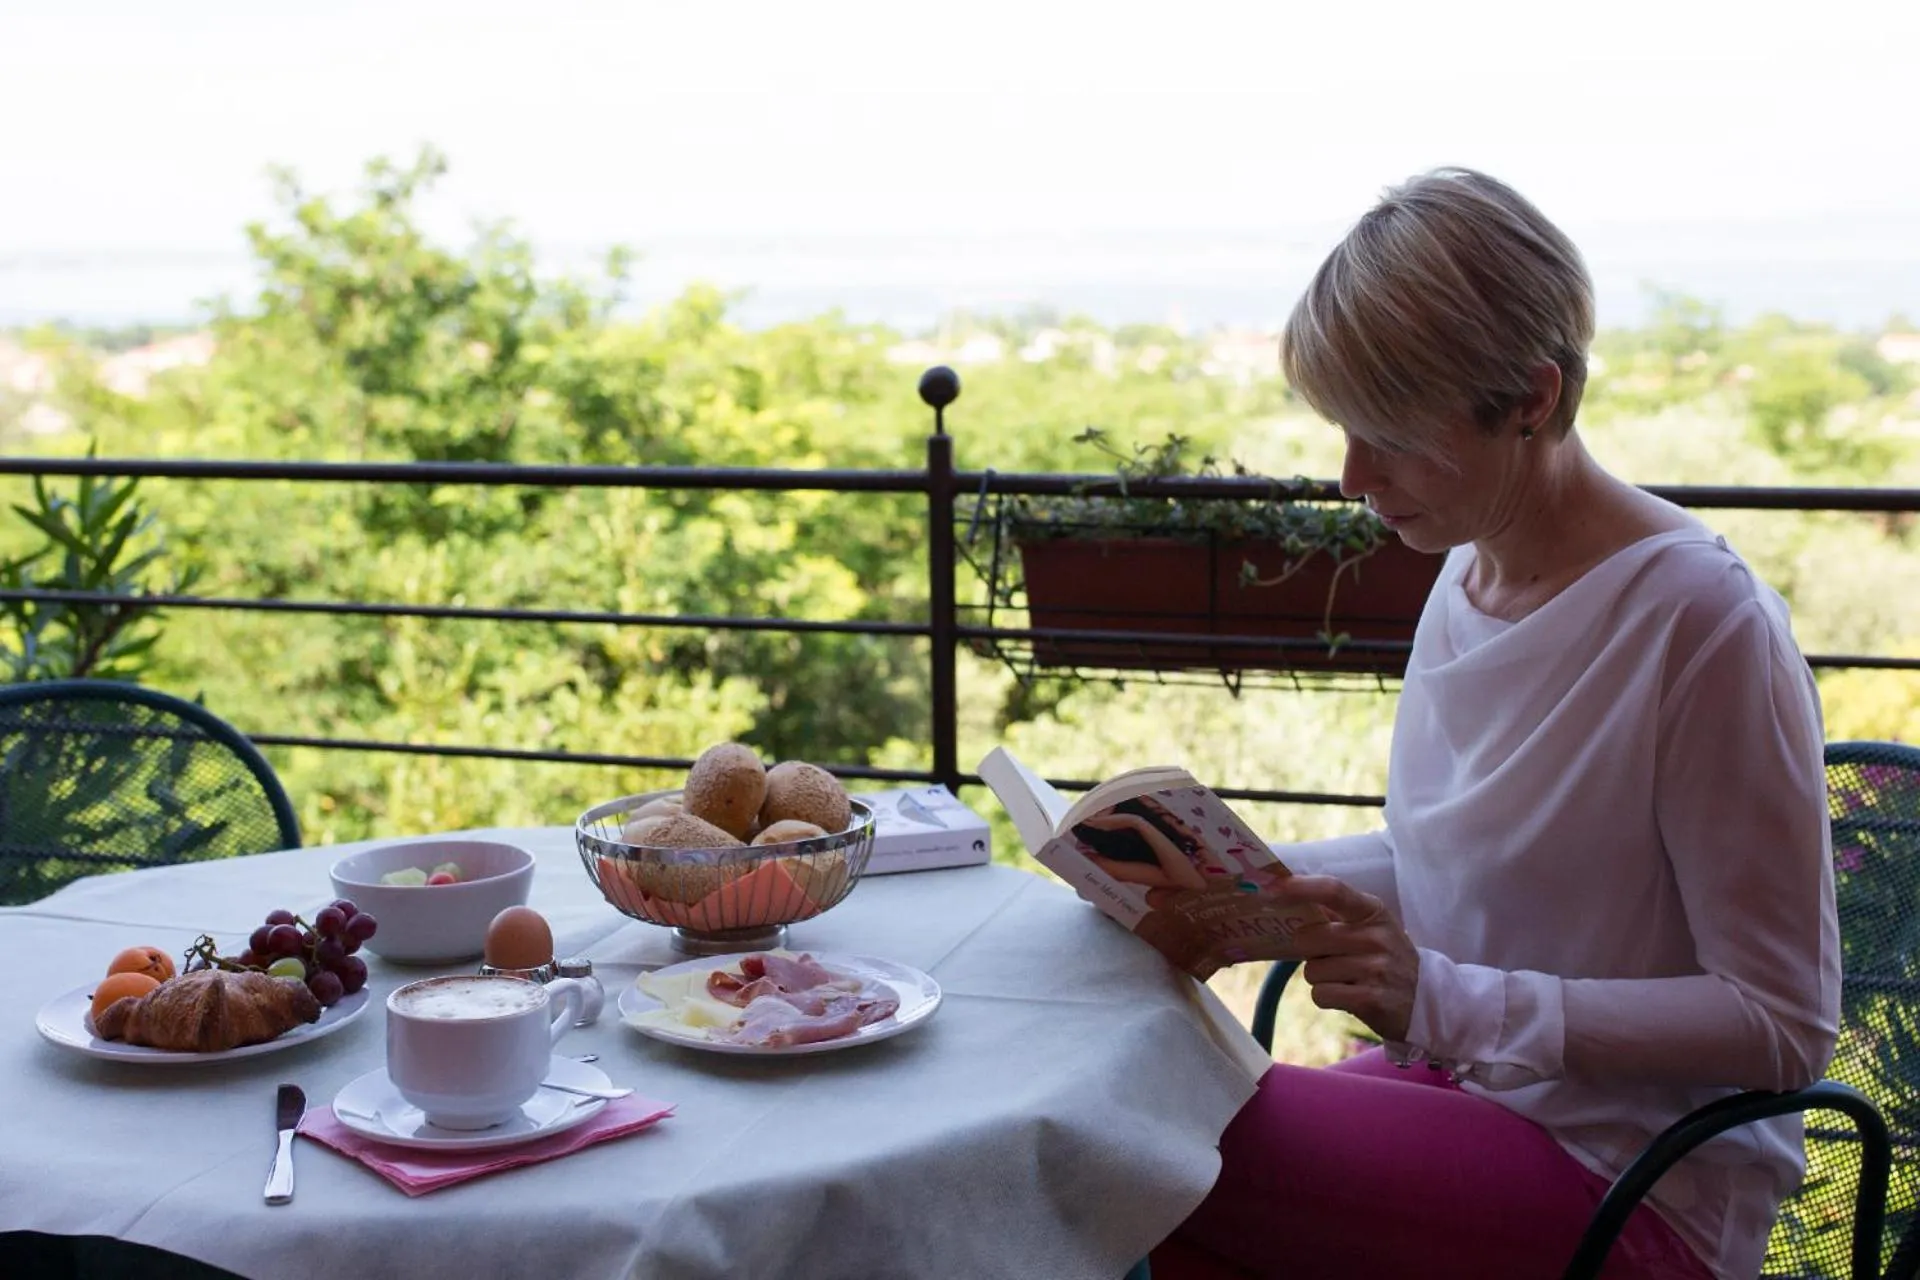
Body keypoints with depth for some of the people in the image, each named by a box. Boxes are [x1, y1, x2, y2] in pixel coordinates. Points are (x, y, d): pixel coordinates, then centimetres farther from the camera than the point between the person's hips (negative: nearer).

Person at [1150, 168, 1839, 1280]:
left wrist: (1451, 999, -26)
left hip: (1630, 1189, -7)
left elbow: (1784, 1023, -18)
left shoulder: (1704, 621, -20)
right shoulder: (1472, 572, 4)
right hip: (1469, 1082, 7)